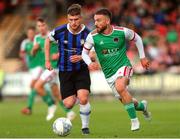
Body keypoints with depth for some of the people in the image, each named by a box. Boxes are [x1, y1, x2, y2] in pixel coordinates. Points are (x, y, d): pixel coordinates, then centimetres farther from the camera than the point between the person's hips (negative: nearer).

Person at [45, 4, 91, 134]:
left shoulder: (87, 34, -13)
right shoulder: (60, 31, -13)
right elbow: (48, 40, 8)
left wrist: (80, 58, -21)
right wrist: (47, 60, 7)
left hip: (82, 70, -1)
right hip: (65, 71, 1)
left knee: (83, 99, -20)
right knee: (69, 104, -7)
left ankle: (85, 126, 3)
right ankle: (74, 97, 33)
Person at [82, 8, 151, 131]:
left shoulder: (122, 31, -12)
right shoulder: (93, 36, -10)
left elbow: (137, 38, 7)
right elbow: (85, 52, 2)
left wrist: (142, 57, 10)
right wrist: (89, 63, -20)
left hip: (123, 66, -4)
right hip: (109, 73, 4)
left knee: (120, 87, -34)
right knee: (125, 101, 8)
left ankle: (134, 120, -20)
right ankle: (142, 106, 44)